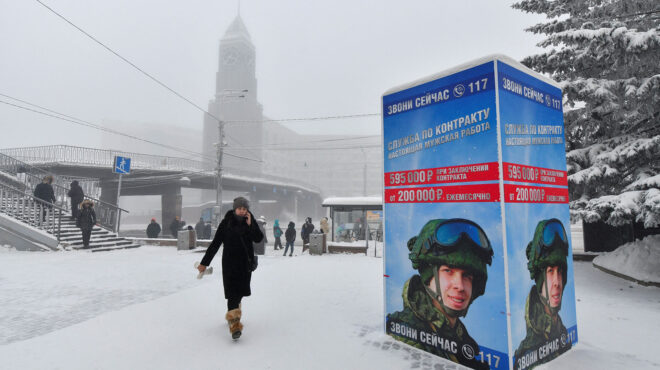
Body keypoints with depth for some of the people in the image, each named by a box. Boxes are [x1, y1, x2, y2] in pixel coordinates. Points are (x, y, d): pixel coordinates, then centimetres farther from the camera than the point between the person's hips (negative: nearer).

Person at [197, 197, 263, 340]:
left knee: (240, 291, 13)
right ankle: (234, 324, -13)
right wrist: (205, 262, -5)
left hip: (246, 262, 3)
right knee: (233, 291, -10)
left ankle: (232, 314, 36)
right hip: (230, 262, -3)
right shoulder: (226, 223, -7)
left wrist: (250, 225, -20)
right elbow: (215, 244, -5)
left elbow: (259, 238, -9)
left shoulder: (250, 221, 1)